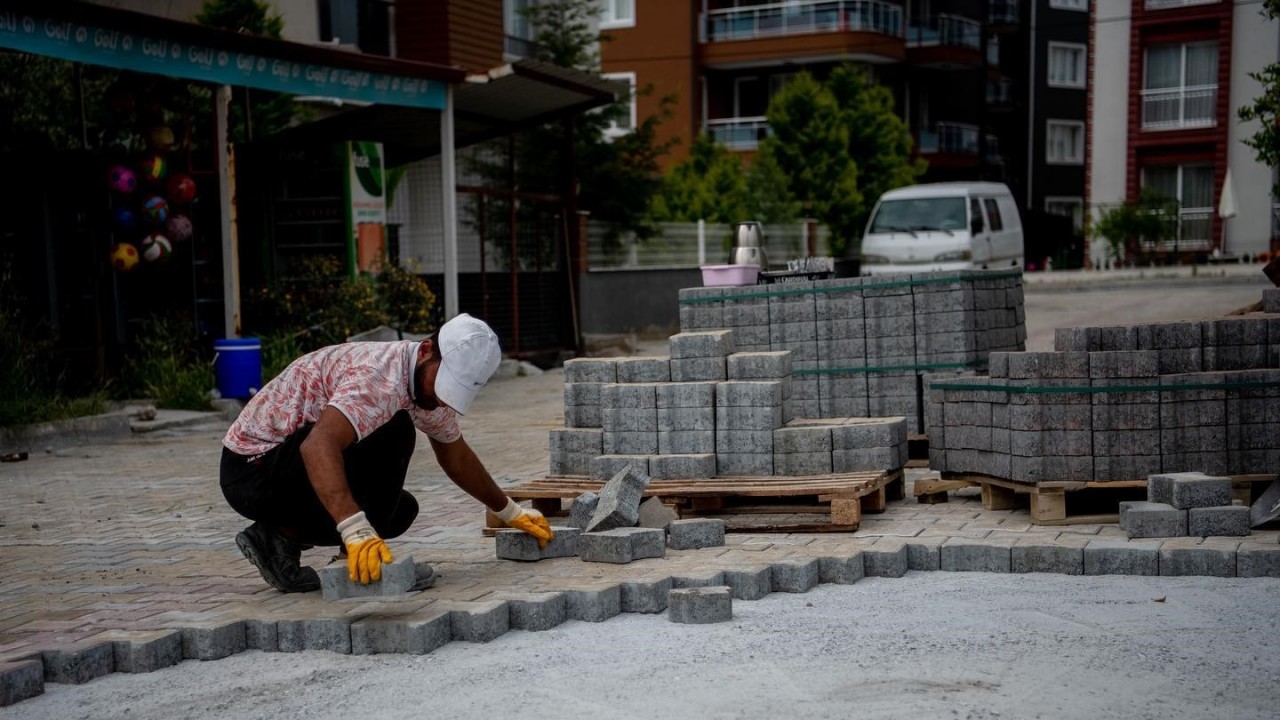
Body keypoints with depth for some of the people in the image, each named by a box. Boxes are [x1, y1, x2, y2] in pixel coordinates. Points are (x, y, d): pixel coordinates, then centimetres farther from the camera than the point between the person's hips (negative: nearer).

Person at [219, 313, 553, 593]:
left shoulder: (430, 381, 3)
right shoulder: (379, 377, -28)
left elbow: (456, 458, 19)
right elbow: (318, 445, -45)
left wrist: (510, 511, 26)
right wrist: (356, 531, -53)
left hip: (285, 462, 10)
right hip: (252, 464, -10)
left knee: (401, 510, 10)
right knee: (392, 430, -25)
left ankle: (280, 538, 9)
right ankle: (360, 558, -17)